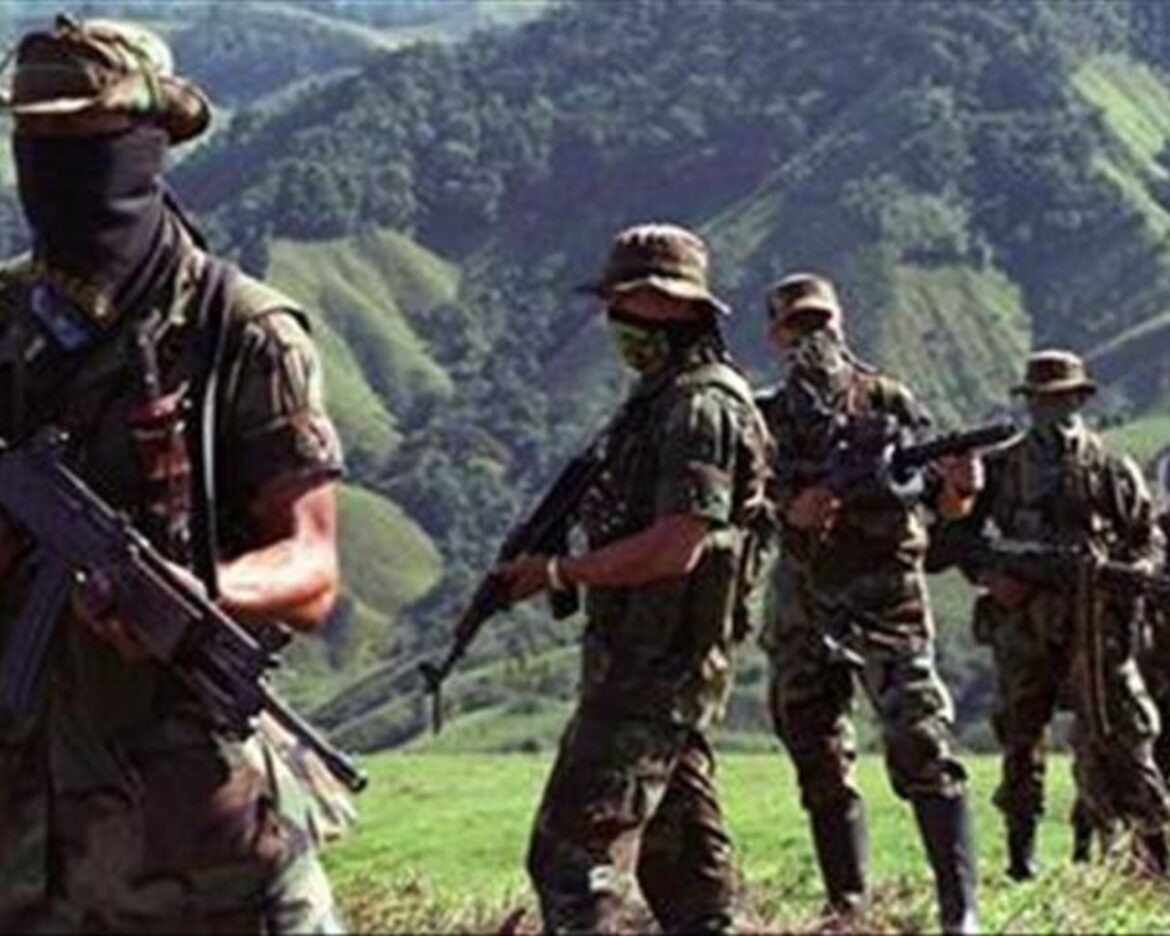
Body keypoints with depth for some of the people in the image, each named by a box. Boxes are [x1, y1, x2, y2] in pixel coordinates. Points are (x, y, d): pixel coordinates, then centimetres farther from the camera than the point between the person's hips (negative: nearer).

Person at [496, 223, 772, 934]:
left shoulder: (702, 408, -15)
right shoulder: (665, 401, 17)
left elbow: (676, 547, -23)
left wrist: (559, 572, -16)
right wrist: (567, 569, 9)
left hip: (654, 669, -10)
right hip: (673, 665, 10)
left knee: (574, 849, -13)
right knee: (680, 846, 14)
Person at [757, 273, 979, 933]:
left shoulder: (890, 402, 5)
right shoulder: (767, 420, 8)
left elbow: (945, 501, 2)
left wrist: (958, 483, -22)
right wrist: (794, 511, -22)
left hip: (885, 590, -3)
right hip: (803, 601, 3)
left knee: (922, 747, -15)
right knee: (821, 763, 8)